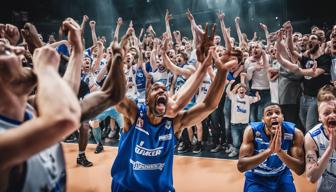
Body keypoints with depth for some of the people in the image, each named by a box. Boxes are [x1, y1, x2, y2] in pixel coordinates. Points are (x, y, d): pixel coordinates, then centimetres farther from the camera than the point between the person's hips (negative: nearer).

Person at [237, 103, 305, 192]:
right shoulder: (252, 131, -25)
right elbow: (241, 166, -30)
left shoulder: (295, 133, -20)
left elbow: (300, 170, -22)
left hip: (282, 175, 2)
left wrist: (280, 151, -40)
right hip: (256, 177, -1)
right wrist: (269, 150, -42)